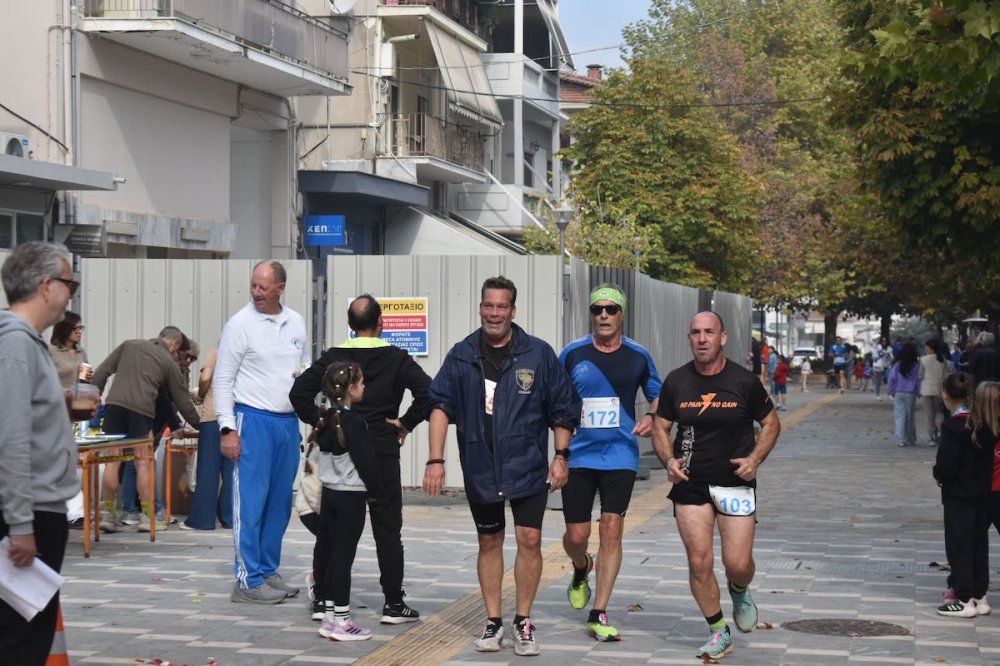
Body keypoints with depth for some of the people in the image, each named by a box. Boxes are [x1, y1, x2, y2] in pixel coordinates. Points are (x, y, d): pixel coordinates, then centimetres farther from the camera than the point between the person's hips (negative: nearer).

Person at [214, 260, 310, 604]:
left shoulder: (296, 322, 9)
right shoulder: (240, 324, -7)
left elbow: (307, 363, 21)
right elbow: (222, 380, -7)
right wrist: (228, 429, -12)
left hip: (289, 421, 6)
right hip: (254, 420, -6)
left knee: (280, 503, 11)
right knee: (251, 503, -6)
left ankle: (268, 570, 21)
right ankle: (248, 581, -3)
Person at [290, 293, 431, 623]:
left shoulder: (332, 358, 2)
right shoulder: (396, 359, -2)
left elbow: (299, 392, -5)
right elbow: (426, 391, -14)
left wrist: (319, 422, 4)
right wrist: (406, 423, -4)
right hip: (383, 453, -2)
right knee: (387, 528, 3)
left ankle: (322, 597, 13)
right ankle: (393, 603, 2)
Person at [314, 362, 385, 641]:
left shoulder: (327, 420, 7)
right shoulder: (354, 422, -17)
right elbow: (365, 461, -15)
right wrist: (376, 492, -3)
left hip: (329, 493, 8)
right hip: (351, 496, -8)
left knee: (333, 555, 12)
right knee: (344, 557, -4)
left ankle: (330, 617, 16)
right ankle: (341, 622, 0)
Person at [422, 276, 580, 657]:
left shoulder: (538, 354, -3)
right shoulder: (461, 356, 1)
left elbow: (563, 409, 2)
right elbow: (440, 406, -2)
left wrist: (561, 456, -3)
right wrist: (436, 460, -11)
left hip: (528, 466, -2)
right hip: (480, 469, 2)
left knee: (529, 539, -4)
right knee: (489, 542, 11)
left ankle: (523, 622, 10)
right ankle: (493, 622, 21)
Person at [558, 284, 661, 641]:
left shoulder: (638, 356, 4)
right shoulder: (572, 354, 1)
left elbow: (658, 396, 17)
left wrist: (651, 417, -4)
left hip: (620, 455, 0)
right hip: (578, 455, 0)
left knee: (611, 530, -8)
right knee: (576, 536, 1)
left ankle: (598, 616, 0)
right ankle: (581, 570, 40)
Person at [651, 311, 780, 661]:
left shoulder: (744, 381, -6)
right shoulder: (676, 382, -1)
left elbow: (771, 423, 5)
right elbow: (660, 427, 9)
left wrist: (755, 458, -10)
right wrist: (669, 460, -9)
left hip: (736, 483, -1)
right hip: (690, 484, 2)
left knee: (737, 564, -5)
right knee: (699, 562, -3)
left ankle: (740, 592, 33)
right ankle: (718, 633, 15)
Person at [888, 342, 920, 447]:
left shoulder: (897, 365, -5)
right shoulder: (916, 366, -5)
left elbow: (891, 379, -2)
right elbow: (918, 380, -1)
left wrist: (891, 392, 9)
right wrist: (918, 393, 10)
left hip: (898, 394, 0)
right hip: (910, 394, 0)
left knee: (900, 416, 0)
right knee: (910, 417, 9)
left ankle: (901, 440, -8)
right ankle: (911, 440, 15)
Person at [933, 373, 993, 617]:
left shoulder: (953, 426, -19)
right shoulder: (985, 424, 2)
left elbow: (946, 466, -21)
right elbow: (989, 457, 9)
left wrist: (938, 475, -2)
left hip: (958, 496, -7)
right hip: (983, 494, 7)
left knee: (959, 546, 1)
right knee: (979, 544, 14)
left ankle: (965, 600, 4)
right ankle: (980, 595, 21)